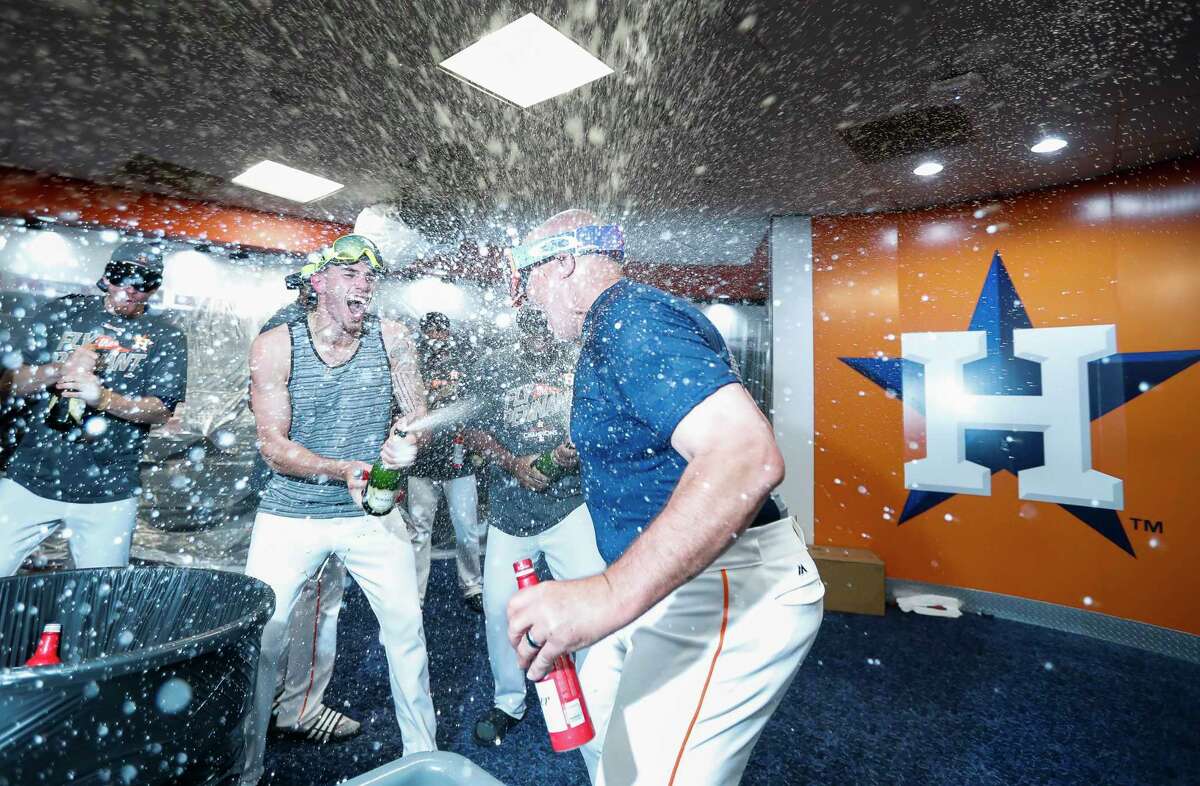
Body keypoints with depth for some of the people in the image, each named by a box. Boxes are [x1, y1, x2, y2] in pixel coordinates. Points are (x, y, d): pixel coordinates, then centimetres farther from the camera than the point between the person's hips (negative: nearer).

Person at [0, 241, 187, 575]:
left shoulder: (165, 338, 0)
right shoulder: (62, 313, 7)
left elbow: (161, 411, -8)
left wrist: (104, 398, -25)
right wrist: (59, 370, -16)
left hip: (107, 495, -2)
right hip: (29, 481, 2)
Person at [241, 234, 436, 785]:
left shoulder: (391, 338, -5)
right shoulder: (275, 346, -9)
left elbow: (416, 412, -3)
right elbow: (272, 444, -12)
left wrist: (404, 439, -27)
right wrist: (345, 470, -28)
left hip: (372, 512, 1)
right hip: (290, 514, 0)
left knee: (406, 628, 6)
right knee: (259, 637, 3)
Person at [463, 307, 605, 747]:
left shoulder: (580, 372, 7)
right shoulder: (500, 376, 12)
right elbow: (474, 433, 7)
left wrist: (580, 449, -17)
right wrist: (513, 463, -9)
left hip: (570, 506, -2)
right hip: (510, 510, 2)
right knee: (499, 607, 5)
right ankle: (508, 702, 30)